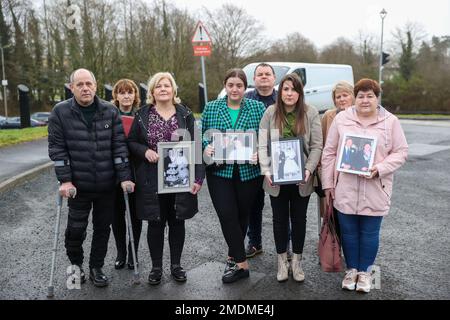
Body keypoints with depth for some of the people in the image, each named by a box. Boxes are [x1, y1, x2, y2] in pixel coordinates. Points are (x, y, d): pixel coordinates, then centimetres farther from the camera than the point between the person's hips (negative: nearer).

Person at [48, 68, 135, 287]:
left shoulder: (110, 111, 0)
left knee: (103, 228, 11)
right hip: (78, 185, -1)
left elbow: (119, 145, -1)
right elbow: (57, 148, -5)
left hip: (107, 185, 2)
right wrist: (65, 180, -11)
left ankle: (96, 268, 30)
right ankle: (76, 263, 36)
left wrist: (124, 177, -7)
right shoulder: (60, 112, -3)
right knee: (76, 229, 7)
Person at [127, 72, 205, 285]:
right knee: (155, 223, 7)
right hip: (152, 179, 0)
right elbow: (131, 142, 7)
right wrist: (145, 151, -15)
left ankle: (176, 264, 28)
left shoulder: (185, 115, 3)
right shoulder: (143, 115, 3)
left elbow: (195, 146, 0)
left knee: (177, 221, 11)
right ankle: (156, 266, 24)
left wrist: (198, 177, -7)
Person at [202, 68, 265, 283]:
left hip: (248, 172, 0)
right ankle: (241, 263, 5)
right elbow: (202, 135, 9)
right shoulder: (211, 108, 6)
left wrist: (259, 153, -15)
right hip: (220, 171, 0)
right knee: (227, 215, -8)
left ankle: (234, 257, 29)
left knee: (242, 215, 10)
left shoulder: (257, 108, 3)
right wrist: (206, 147, -11)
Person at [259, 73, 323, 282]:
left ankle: (297, 261, 30)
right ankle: (282, 261, 29)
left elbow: (317, 146, -4)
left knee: (299, 219, 13)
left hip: (301, 178, 0)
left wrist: (309, 169, -16)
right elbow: (263, 145, -4)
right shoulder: (270, 113, -2)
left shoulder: (311, 114, -3)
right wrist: (266, 171, -15)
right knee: (280, 219, 13)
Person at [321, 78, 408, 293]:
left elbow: (401, 152, 2)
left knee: (370, 233, 9)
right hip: (345, 189, 1)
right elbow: (329, 152, 4)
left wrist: (380, 168, -16)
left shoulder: (390, 121, 1)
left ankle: (364, 271, 30)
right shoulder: (341, 118, 2)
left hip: (375, 190, 0)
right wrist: (328, 184, 2)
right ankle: (351, 269, 31)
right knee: (348, 231, 11)